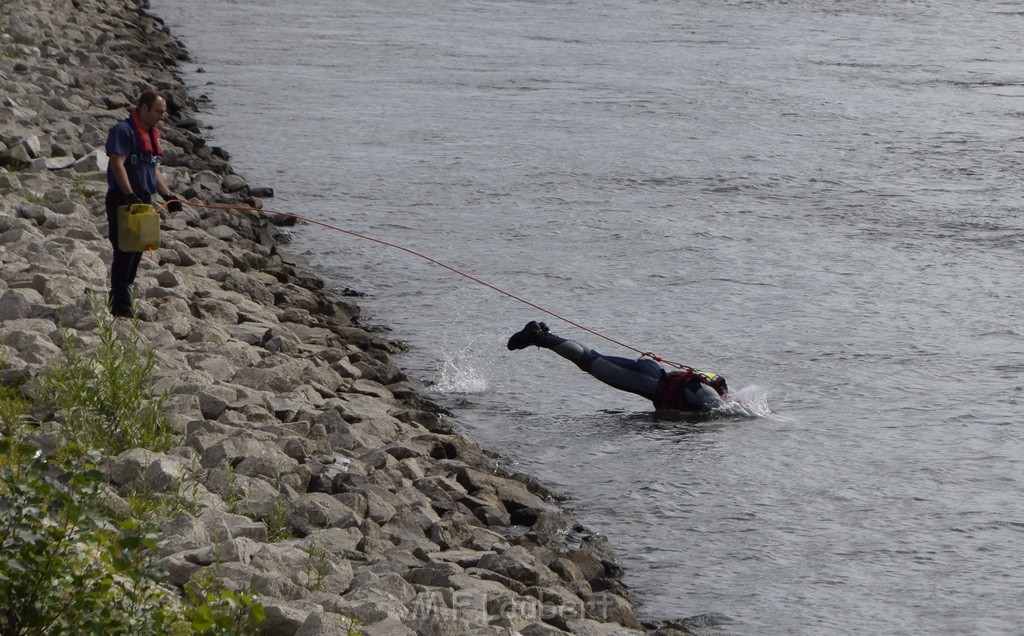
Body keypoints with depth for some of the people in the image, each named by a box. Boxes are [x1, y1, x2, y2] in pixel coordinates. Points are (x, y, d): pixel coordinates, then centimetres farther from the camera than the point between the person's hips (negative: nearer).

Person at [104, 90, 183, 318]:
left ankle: (120, 303, 18)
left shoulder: (152, 134, 19)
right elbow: (117, 164, -20)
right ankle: (121, 306, -7)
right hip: (122, 200, -9)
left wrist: (167, 194, 12)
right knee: (125, 253, -10)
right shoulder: (123, 130, -11)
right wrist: (130, 195, -28)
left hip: (143, 201, 9)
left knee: (136, 254, 11)